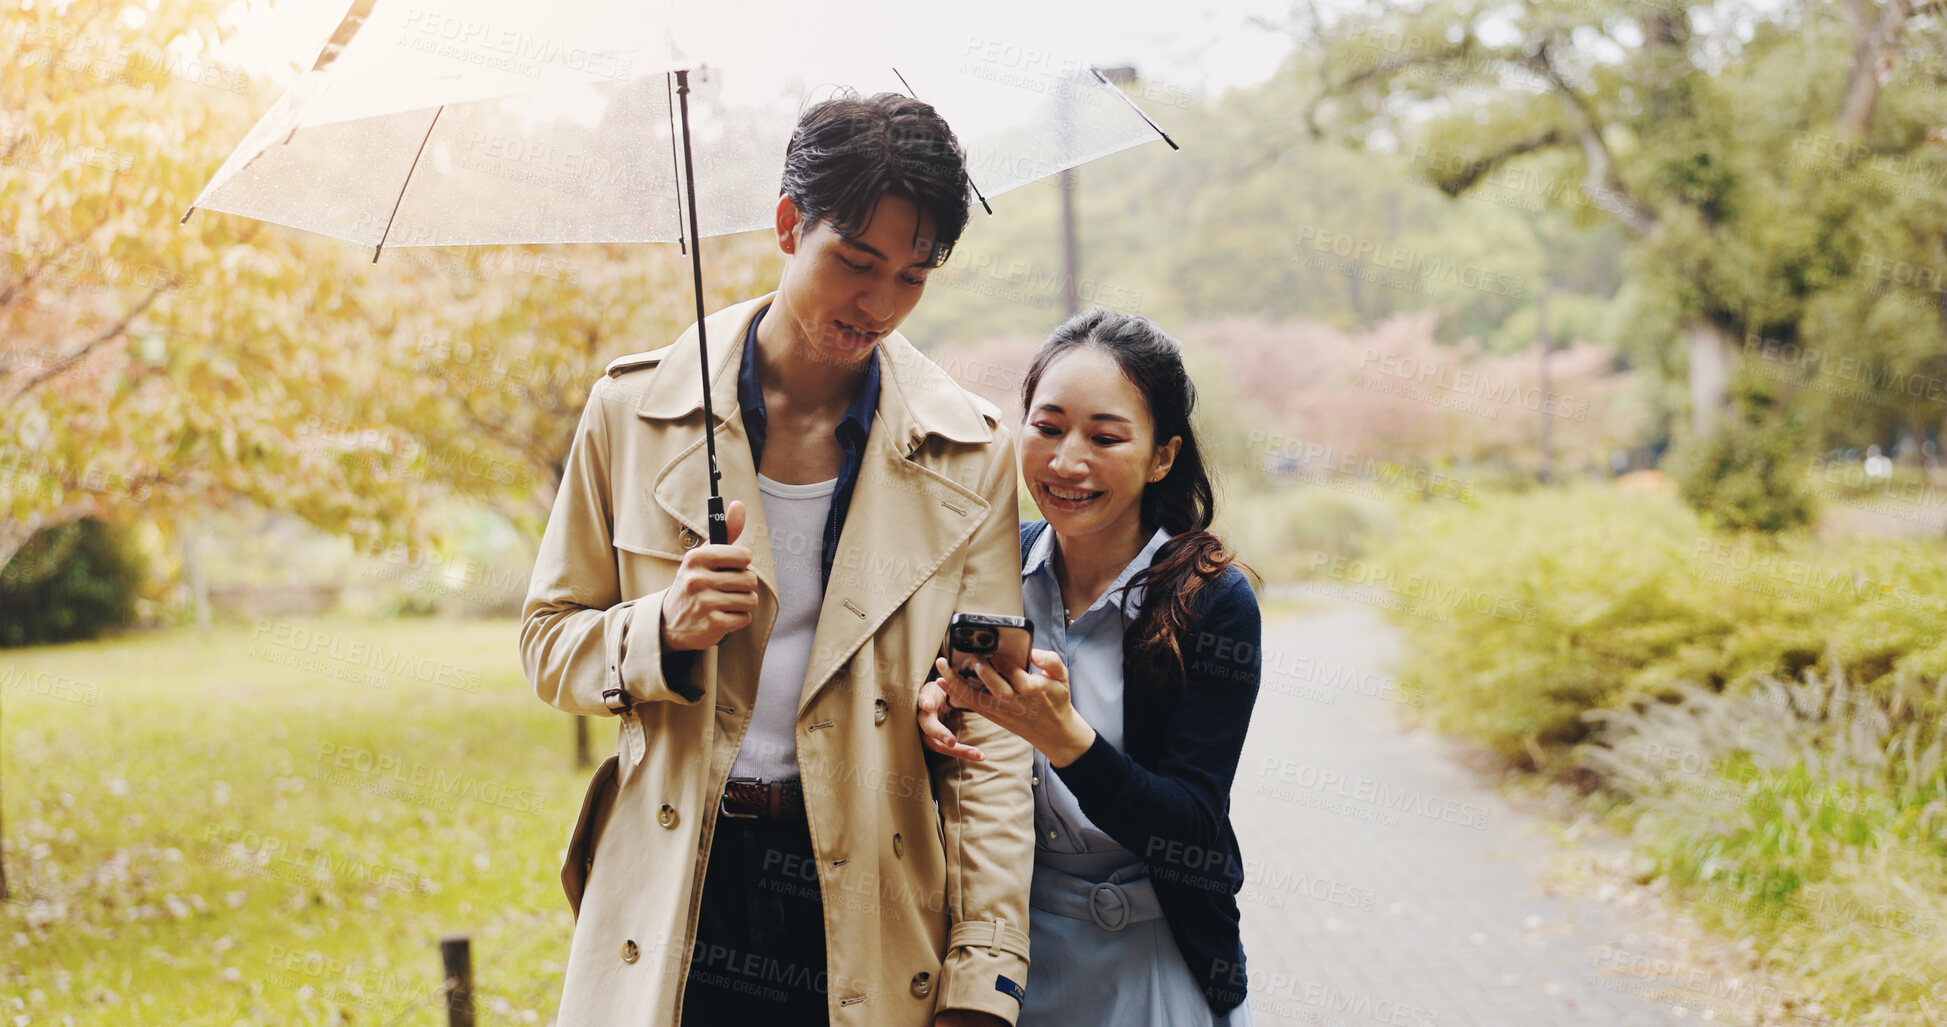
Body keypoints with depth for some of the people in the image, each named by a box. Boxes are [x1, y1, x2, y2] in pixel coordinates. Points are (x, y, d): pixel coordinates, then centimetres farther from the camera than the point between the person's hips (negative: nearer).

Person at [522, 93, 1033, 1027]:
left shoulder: (969, 454, -1)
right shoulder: (634, 408, 0)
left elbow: (989, 730, -2)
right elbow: (549, 641, 8)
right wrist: (663, 631, -15)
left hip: (869, 915, 0)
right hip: (673, 910, 1)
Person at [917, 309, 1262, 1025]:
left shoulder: (1215, 604, -16)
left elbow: (1191, 832, -19)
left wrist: (1064, 736, -34)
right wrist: (934, 709, -20)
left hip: (1148, 965, -3)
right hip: (1004, 939, 3)